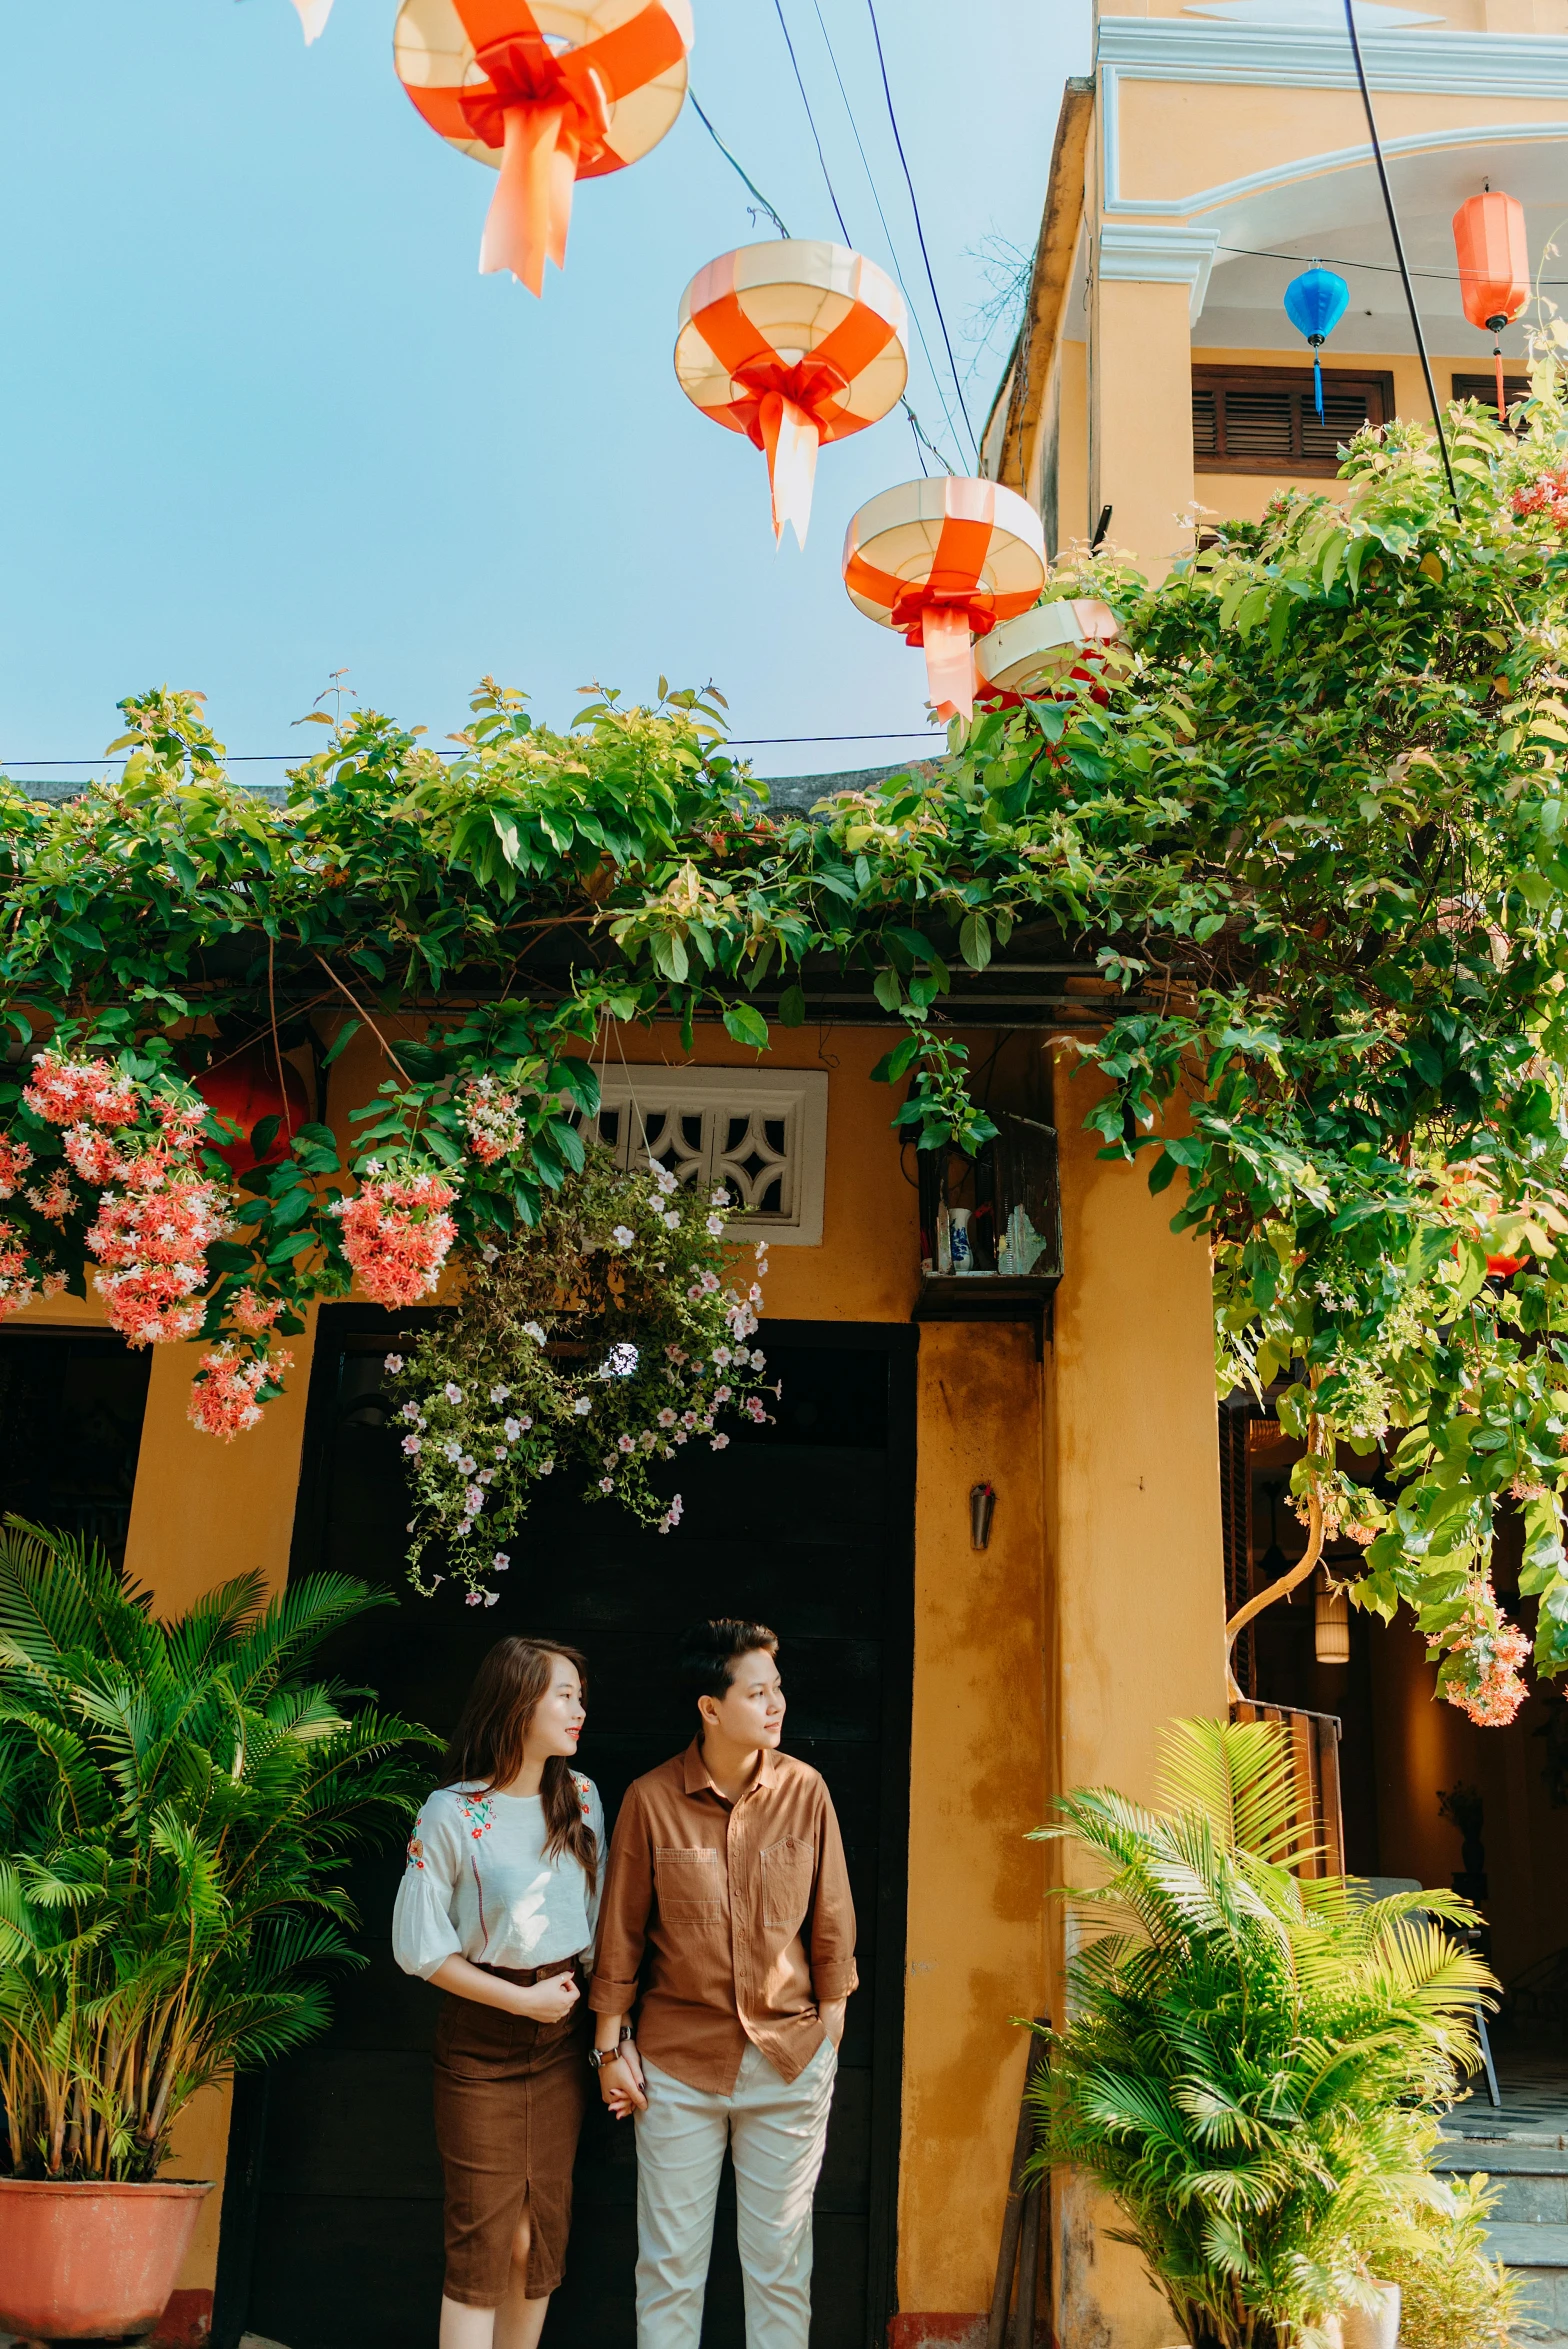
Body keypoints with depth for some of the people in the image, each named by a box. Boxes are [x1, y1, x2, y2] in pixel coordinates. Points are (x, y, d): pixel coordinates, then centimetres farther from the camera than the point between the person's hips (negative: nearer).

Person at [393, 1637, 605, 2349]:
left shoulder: (581, 1798, 2)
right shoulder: (450, 1814, -13)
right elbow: (420, 1947, -9)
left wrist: (580, 1990, 3)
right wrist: (522, 1999, -11)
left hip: (562, 2033, 4)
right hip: (481, 2039, -4)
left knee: (541, 2236, 9)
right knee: (483, 2242, -2)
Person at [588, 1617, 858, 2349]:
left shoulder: (804, 1790, -6)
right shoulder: (651, 1800, -10)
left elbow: (831, 1920, 3)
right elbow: (621, 1932, -2)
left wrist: (830, 2027, 5)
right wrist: (610, 2046, 2)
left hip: (789, 2058, 1)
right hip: (678, 2059, -1)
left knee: (780, 2259, 12)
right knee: (670, 2261, 10)